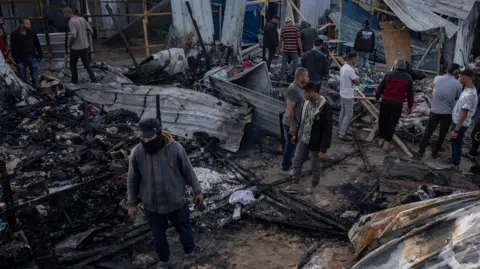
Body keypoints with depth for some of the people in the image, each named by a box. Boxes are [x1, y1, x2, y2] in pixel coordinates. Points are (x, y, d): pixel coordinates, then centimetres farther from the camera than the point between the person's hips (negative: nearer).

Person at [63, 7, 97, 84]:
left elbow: (74, 36, -27)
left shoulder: (71, 22, -17)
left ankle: (74, 81, 22)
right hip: (85, 46, 6)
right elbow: (91, 31, 4)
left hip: (76, 47, -6)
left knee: (73, 64, 13)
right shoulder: (82, 19, 3)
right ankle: (93, 79, 10)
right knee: (87, 64, 15)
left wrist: (70, 43, -9)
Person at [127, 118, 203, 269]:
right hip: (151, 206, 1)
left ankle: (189, 252, 52)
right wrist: (131, 203, 2)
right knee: (158, 236, 20)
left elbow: (188, 171, -6)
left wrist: (197, 191, 2)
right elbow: (132, 180, -3)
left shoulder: (175, 148, -20)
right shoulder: (136, 153, -16)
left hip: (176, 202, -1)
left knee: (183, 229, 22)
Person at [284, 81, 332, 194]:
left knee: (315, 167, 15)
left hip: (315, 143, -7)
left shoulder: (325, 107, -27)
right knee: (297, 162, 15)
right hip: (303, 139, 7)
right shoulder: (306, 102, -4)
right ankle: (295, 186, 32)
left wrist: (323, 149, -20)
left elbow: (327, 130, -22)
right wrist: (296, 134, 20)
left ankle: (313, 186, 38)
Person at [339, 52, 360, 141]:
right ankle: (342, 134, 2)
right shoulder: (350, 70, -24)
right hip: (348, 96, -9)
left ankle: (341, 131, 26)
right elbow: (357, 83, -18)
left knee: (343, 112, 17)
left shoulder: (343, 67, 6)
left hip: (342, 94, 10)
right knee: (349, 115, -2)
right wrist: (356, 76, -3)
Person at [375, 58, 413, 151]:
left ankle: (381, 139, 26)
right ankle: (387, 143, 9)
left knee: (383, 121, 15)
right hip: (397, 104, -1)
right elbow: (410, 94, 3)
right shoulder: (408, 78, 1)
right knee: (392, 123, 6)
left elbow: (380, 87, 0)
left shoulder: (389, 74, -1)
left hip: (385, 101, 1)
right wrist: (410, 106, 12)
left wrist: (376, 97, 14)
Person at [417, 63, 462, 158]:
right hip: (448, 113, -1)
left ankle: (421, 151, 17)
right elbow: (458, 99, 2)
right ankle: (435, 152, 26)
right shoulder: (458, 84, -10)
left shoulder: (437, 79, -8)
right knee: (442, 135, 15)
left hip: (435, 111, 1)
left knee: (428, 132, 13)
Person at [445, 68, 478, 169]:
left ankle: (456, 164, 25)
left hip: (460, 124, -9)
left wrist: (456, 130, -22)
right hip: (457, 121, 9)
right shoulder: (469, 89, 2)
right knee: (454, 143, 24)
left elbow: (463, 115, -27)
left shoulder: (469, 95, -30)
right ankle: (454, 159, 42)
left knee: (456, 144, 8)